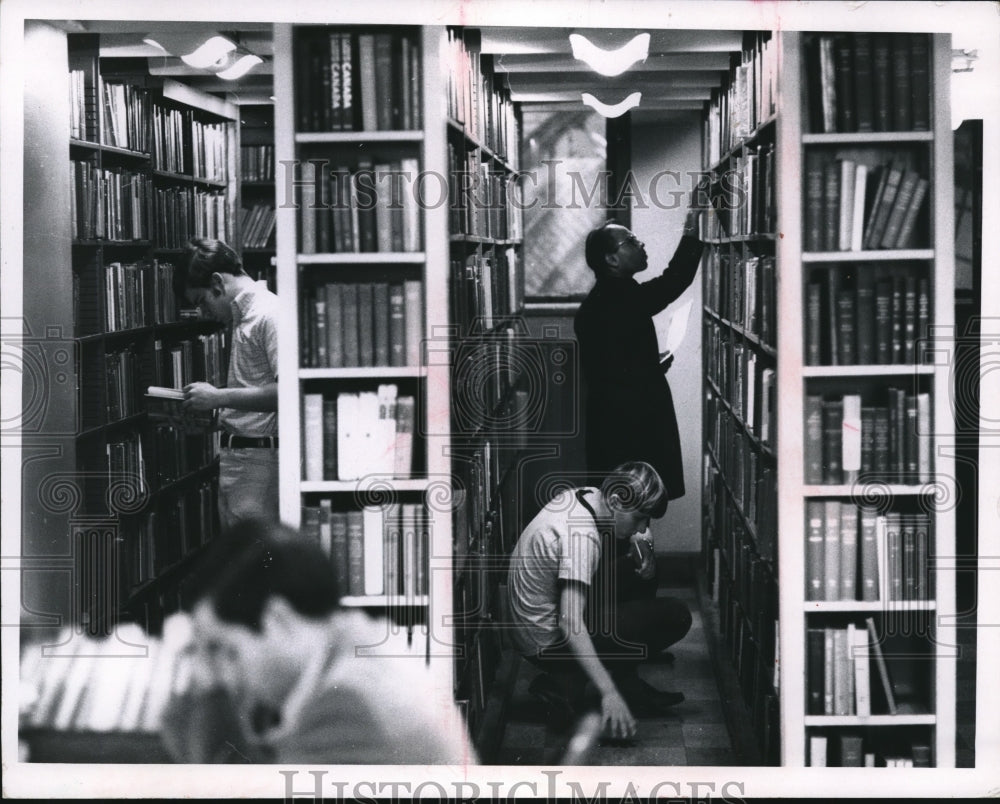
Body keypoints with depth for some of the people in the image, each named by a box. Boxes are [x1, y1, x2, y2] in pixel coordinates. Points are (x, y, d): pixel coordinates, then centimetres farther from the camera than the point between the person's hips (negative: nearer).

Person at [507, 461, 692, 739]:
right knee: (675, 616, -13)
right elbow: (570, 622, -35)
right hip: (550, 644, -9)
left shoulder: (579, 496, 0)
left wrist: (635, 542, 0)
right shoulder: (581, 536, -28)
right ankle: (566, 685, -5)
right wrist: (609, 693, -39)